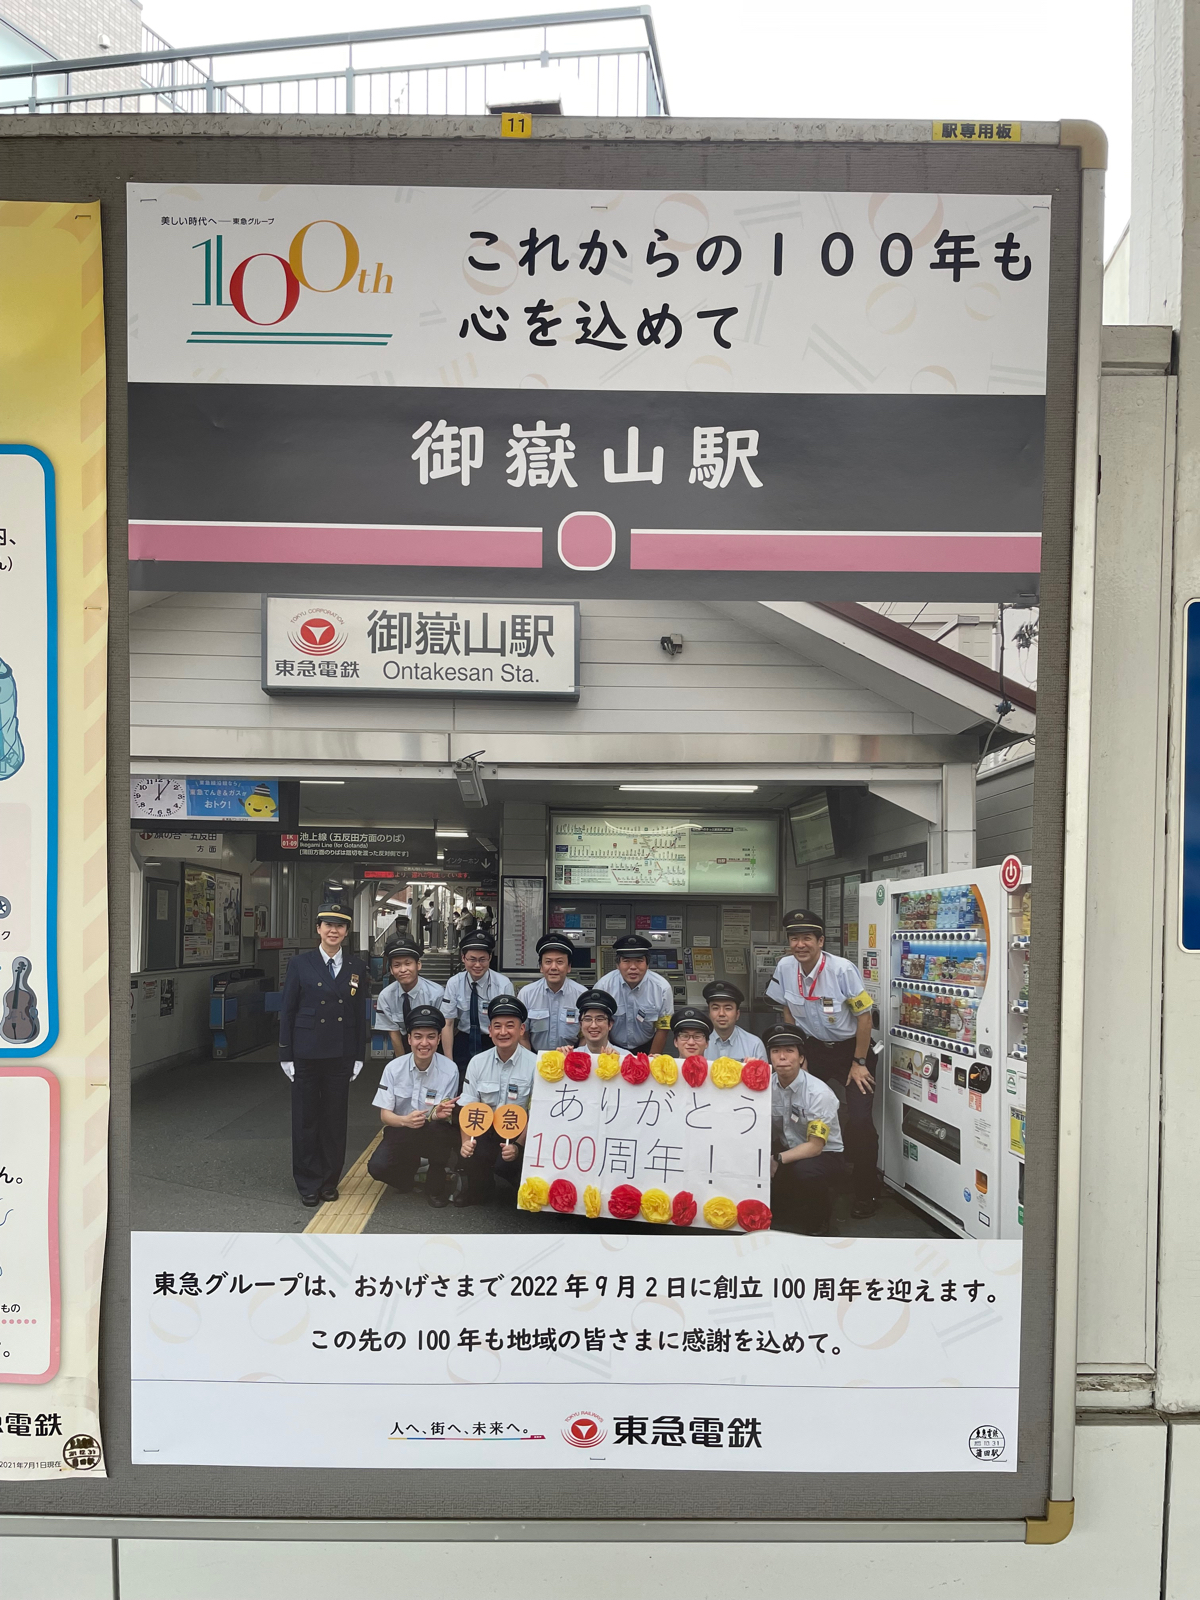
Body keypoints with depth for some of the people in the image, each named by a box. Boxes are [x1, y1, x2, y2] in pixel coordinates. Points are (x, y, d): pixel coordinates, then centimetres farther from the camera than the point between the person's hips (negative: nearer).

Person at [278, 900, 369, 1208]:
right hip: (306, 1054, -1)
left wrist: (359, 1057, 3)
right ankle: (308, 1183, 17)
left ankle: (329, 1180, 21)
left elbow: (360, 1016, 7)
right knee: (305, 1119, 6)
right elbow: (286, 1011, 0)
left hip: (341, 1056, 2)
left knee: (335, 1118, 8)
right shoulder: (300, 964, -1)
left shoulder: (357, 968, 5)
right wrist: (286, 1055, -4)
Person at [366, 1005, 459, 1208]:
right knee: (377, 1167, -28)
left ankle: (436, 1186, -9)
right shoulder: (394, 1068, -10)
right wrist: (404, 1120, -30)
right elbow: (385, 1115, -7)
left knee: (439, 1125, -36)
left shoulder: (449, 1069, -14)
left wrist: (440, 1115, -37)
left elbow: (446, 1117, -11)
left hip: (435, 1135, -1)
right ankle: (407, 1175, 10)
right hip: (400, 1132, 1)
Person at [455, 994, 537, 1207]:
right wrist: (466, 1140, -16)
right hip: (485, 1132, 2)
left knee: (506, 1162, -30)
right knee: (469, 1154, -27)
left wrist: (518, 1146, -21)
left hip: (519, 1135, -2)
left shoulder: (534, 1064, -8)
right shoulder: (477, 1062, 3)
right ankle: (478, 1190, 6)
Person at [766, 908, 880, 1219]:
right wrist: (796, 1054, 5)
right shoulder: (785, 968, -10)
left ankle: (866, 1193, 4)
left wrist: (859, 1063, -13)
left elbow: (864, 1016, -16)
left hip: (850, 1047, -5)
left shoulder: (843, 969, -24)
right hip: (813, 1047, 5)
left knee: (860, 1120, -14)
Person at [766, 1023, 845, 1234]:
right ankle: (781, 1211, 9)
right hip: (786, 1148, 5)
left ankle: (817, 1219, -3)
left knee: (804, 1172, -38)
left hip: (823, 1154, -5)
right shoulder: (767, 1085, -8)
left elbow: (815, 1146, -22)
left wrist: (777, 1159, -32)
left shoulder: (819, 1093, -23)